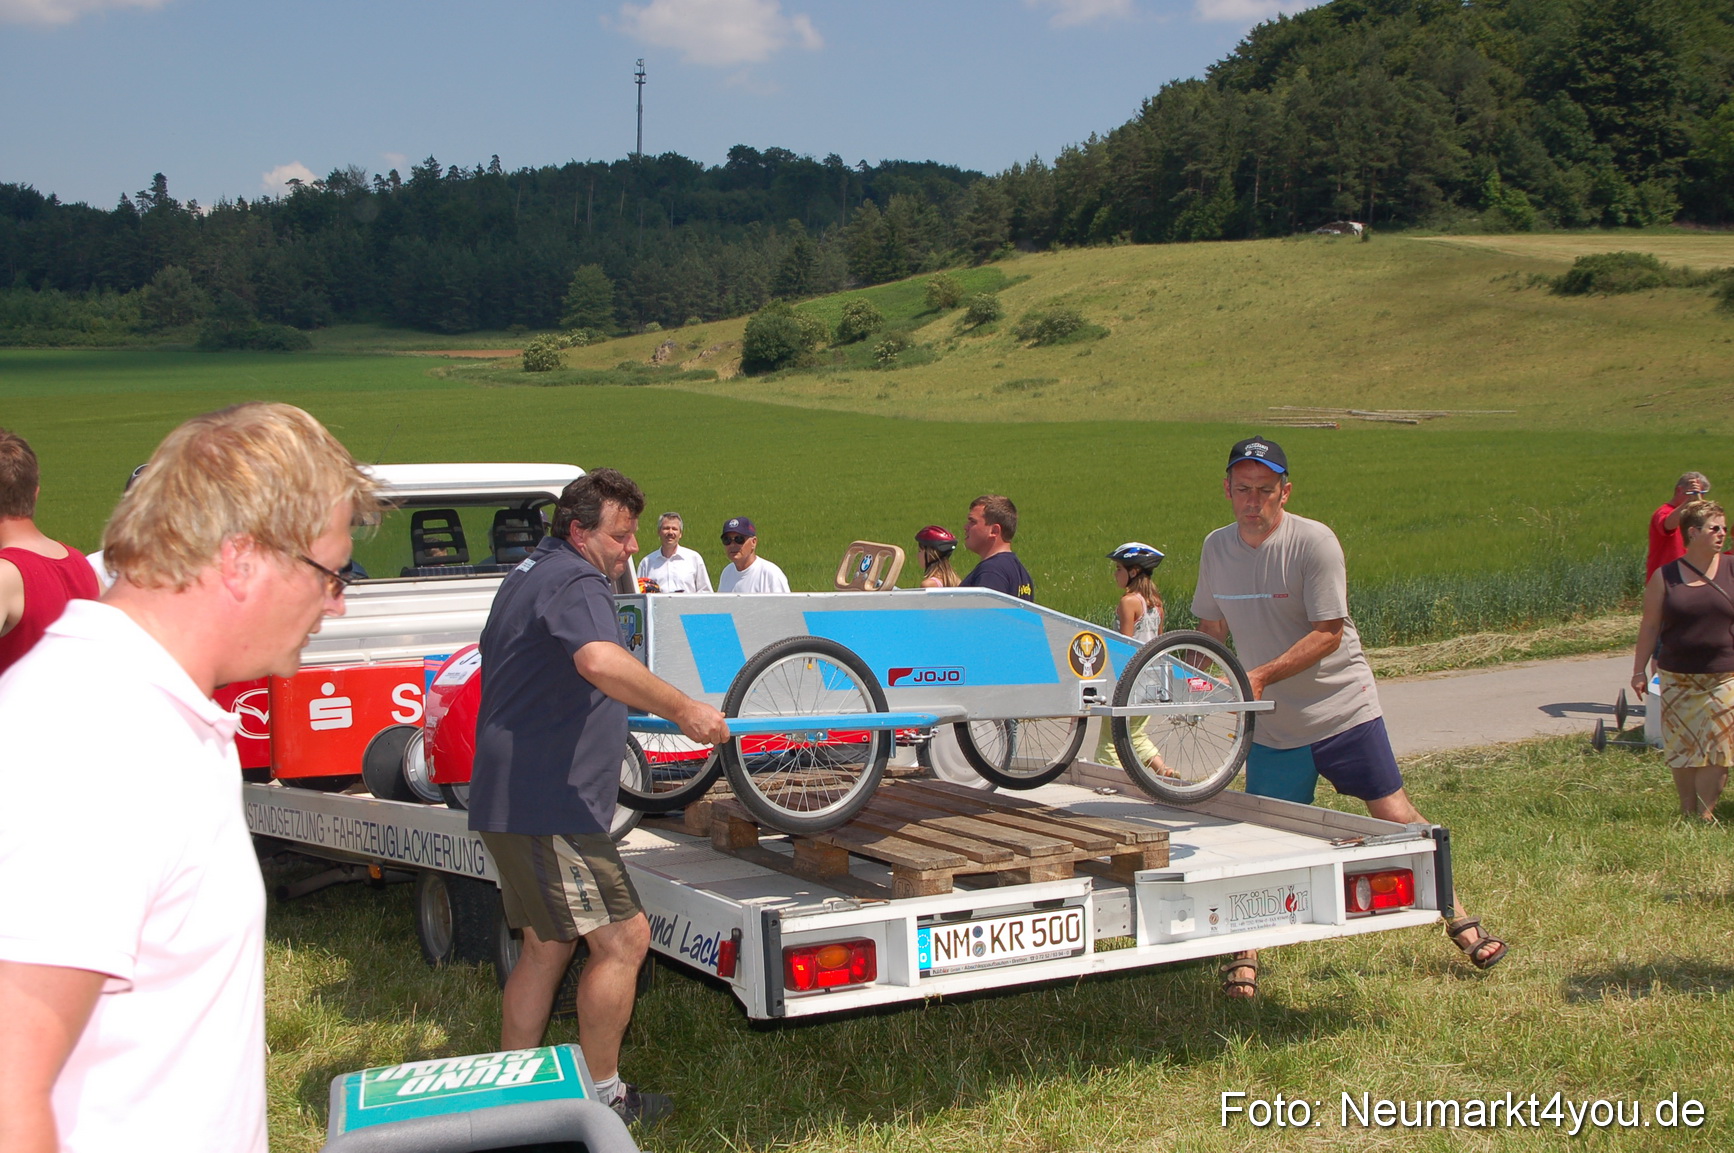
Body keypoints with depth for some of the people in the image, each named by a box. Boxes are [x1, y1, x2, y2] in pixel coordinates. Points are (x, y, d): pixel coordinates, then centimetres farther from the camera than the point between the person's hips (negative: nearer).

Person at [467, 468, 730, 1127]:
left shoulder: (528, 576, 22)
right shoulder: (575, 582, -13)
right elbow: (600, 660, -36)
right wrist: (682, 710, -32)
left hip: (510, 797, 11)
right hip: (550, 802, -11)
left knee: (547, 945, 17)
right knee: (622, 937, -7)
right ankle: (602, 1096, 2)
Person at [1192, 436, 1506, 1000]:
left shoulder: (1314, 542, -15)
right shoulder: (1216, 548, 2)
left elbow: (1327, 635, -18)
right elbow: (1212, 628, 15)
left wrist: (1262, 675, -27)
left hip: (1342, 710, -4)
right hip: (1270, 726, 4)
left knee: (1397, 819, 1)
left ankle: (1459, 920, 18)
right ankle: (1244, 953, 14)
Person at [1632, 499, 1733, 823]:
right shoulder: (1664, 577, 1)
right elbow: (1650, 626, 5)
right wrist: (1639, 669, 3)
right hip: (1677, 676, 0)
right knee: (1680, 747, 5)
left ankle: (1706, 814, 6)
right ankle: (1686, 812, 18)